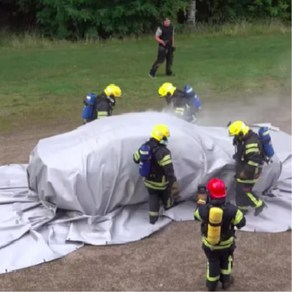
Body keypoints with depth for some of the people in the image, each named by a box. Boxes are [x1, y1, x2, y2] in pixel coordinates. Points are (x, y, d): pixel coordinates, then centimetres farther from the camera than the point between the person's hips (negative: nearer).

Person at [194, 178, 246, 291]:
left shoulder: (204, 209, -29)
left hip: (209, 243, 1)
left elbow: (196, 216, -5)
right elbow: (241, 222, -15)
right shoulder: (231, 209, -30)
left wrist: (201, 200, 1)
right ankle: (225, 281, 49)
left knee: (213, 263, 26)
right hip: (226, 243, 0)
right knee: (226, 260, 30)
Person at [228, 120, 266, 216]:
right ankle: (242, 207, 29)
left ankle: (259, 204, 14)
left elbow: (254, 160, -31)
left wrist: (245, 172, -26)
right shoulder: (243, 139, 3)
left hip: (250, 170, -10)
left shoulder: (251, 143, -30)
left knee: (244, 190, -3)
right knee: (239, 188, 15)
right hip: (243, 168, 10)